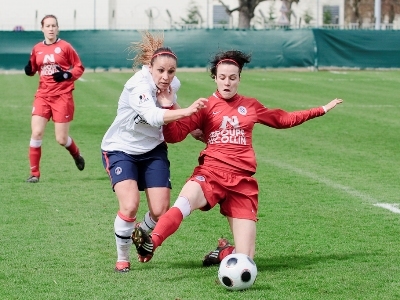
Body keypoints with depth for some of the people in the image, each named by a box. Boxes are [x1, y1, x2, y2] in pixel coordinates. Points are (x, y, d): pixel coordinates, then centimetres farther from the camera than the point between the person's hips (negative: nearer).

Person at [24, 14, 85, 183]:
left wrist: (66, 75, -16)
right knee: (36, 133, -11)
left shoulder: (65, 47, -3)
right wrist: (29, 70, -5)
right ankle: (34, 174, -1)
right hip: (43, 95, 3)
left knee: (61, 139, -2)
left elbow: (79, 67, 1)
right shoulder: (37, 49, 6)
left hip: (62, 96, -3)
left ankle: (76, 155, 33)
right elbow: (32, 69, 18)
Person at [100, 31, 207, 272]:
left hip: (153, 150, 5)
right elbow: (154, 116, -47)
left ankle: (143, 232, 30)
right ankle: (122, 258, 1)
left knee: (161, 212, -6)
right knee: (130, 206, -23)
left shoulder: (172, 85, -7)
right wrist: (187, 111, -60)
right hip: (121, 150, -5)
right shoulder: (138, 86, -28)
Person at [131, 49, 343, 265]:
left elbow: (284, 119, 31)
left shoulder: (251, 106, 16)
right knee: (186, 200, -41)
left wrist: (321, 110, 32)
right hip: (211, 173, -3)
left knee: (244, 260, -3)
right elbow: (174, 135, -1)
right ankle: (150, 244, -55)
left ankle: (224, 251, 30)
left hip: (242, 181, 3)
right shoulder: (205, 107, 8)